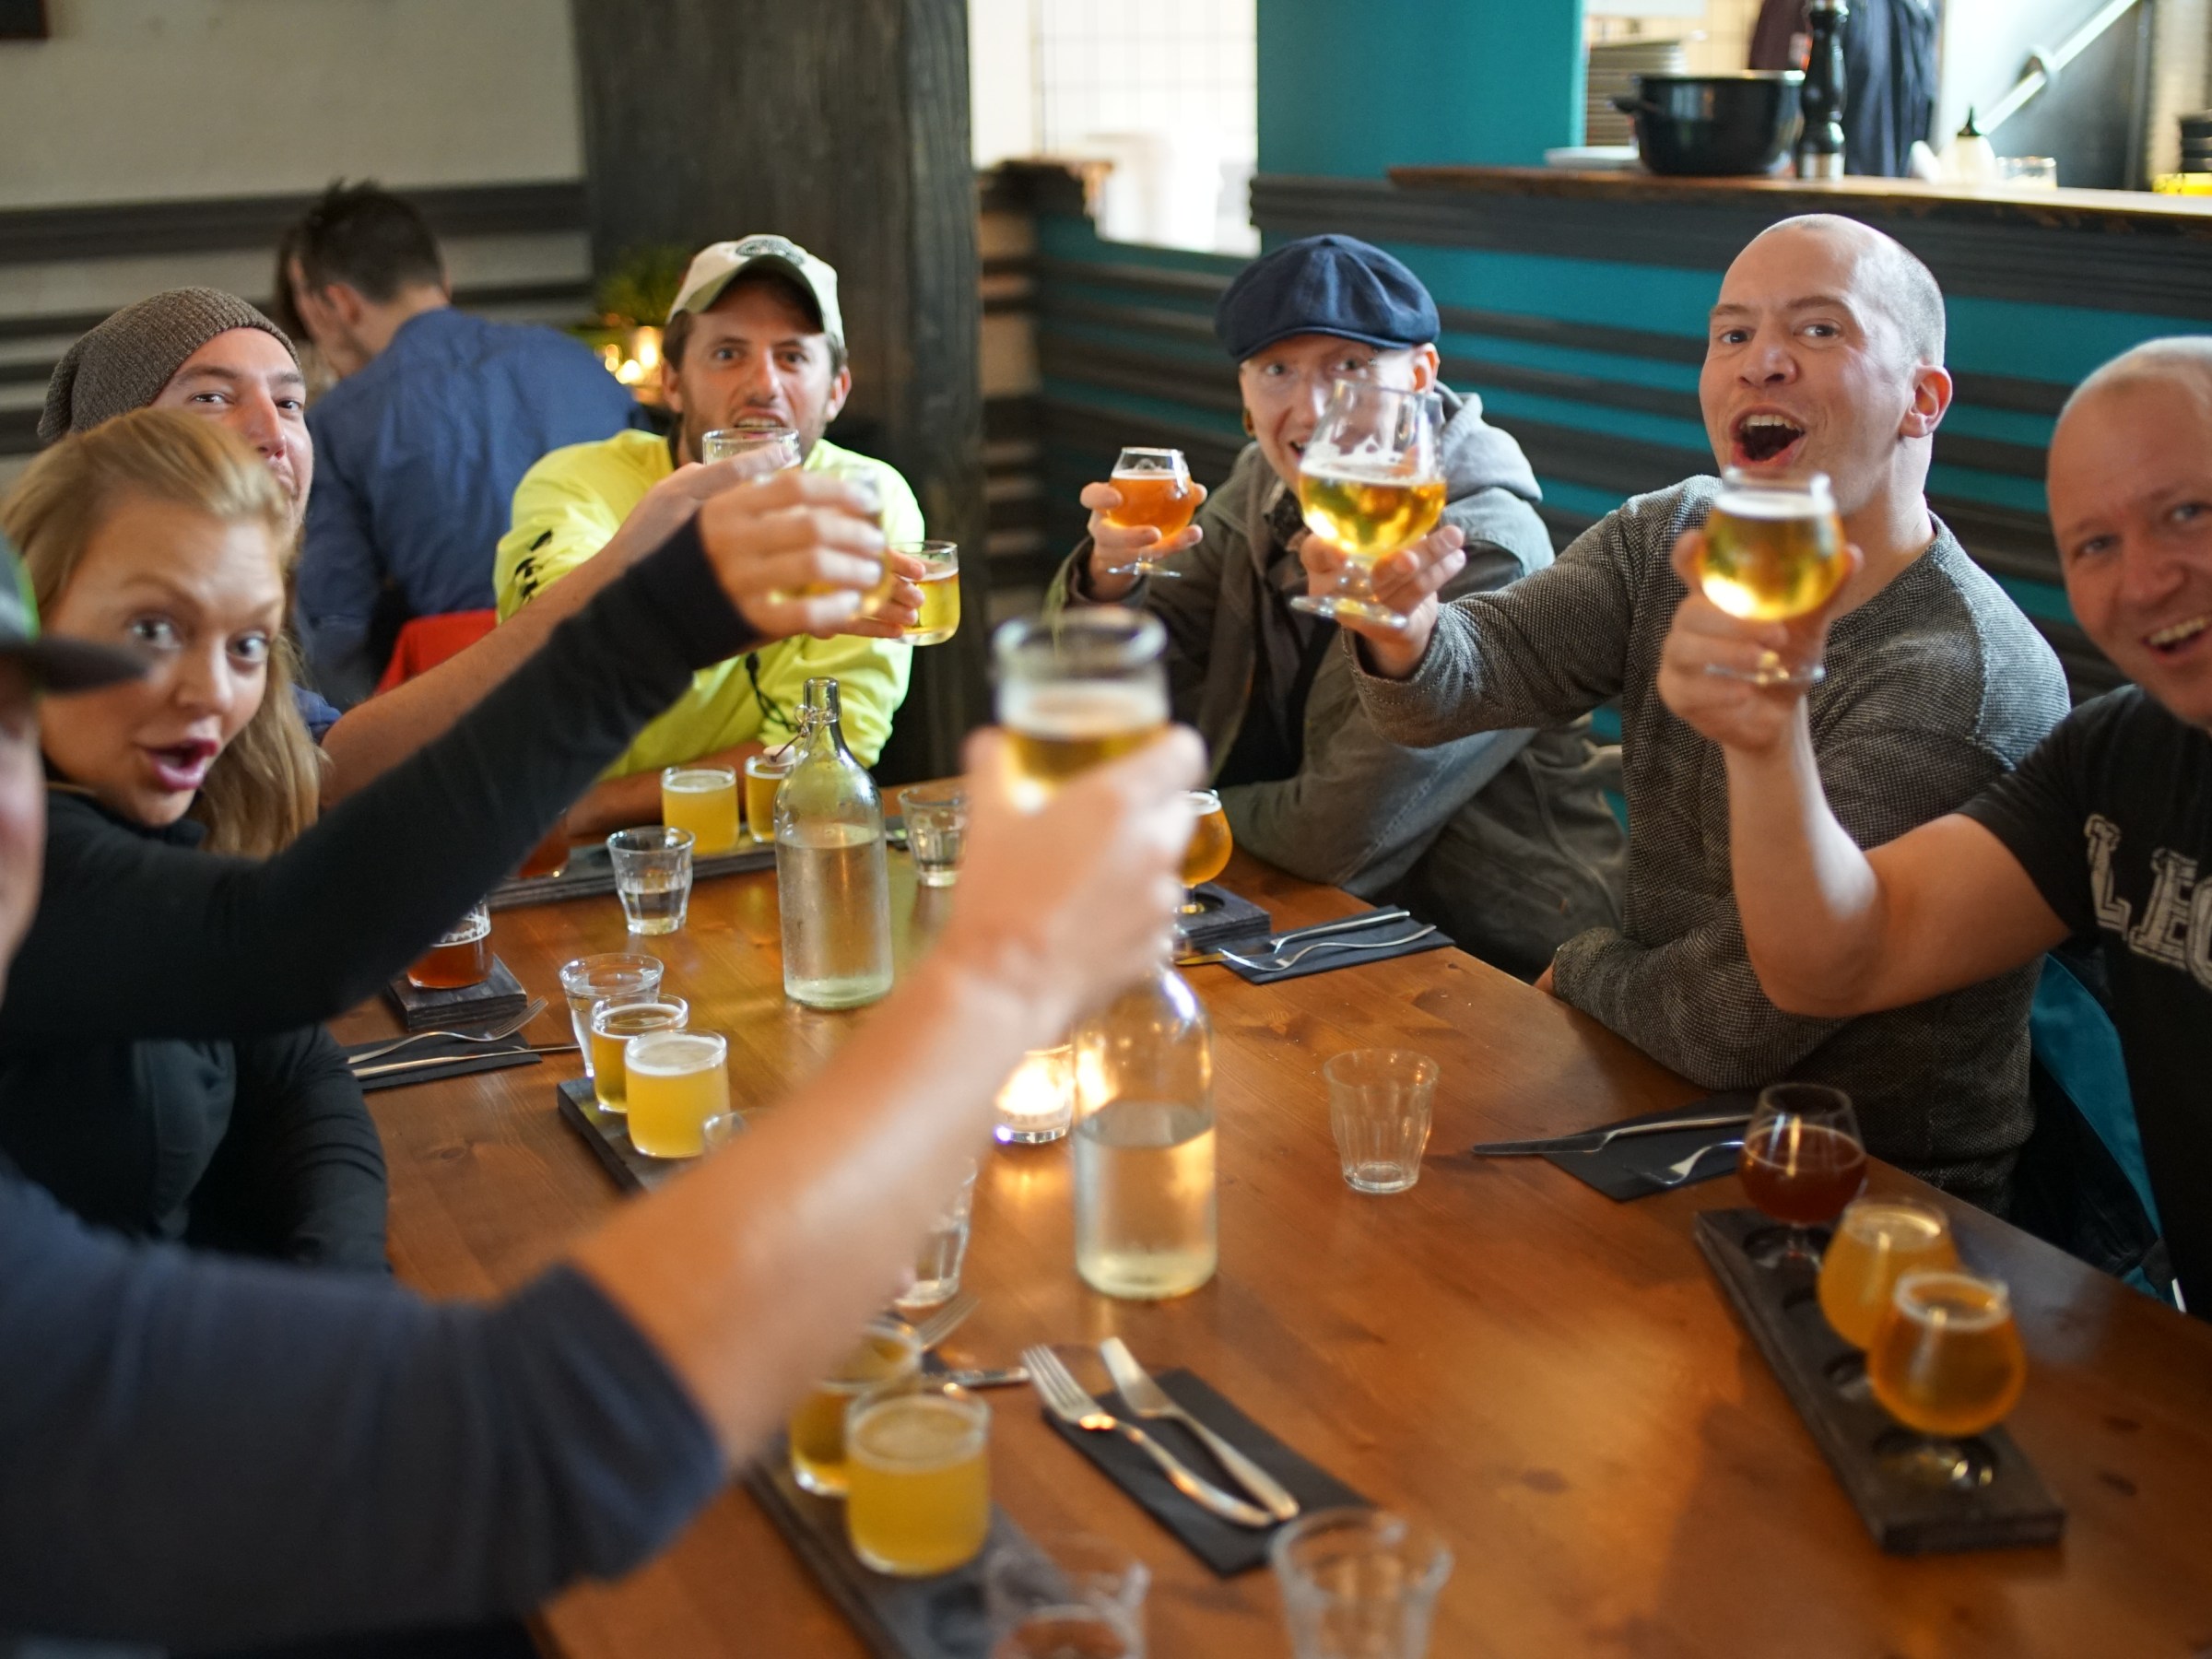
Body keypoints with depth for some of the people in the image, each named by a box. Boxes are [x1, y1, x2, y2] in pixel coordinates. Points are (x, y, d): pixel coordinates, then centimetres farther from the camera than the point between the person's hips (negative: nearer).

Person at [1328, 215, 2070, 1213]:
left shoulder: (1958, 683, -24)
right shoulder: (1669, 540, 0)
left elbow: (1731, 1025, -22)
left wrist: (1583, 970, -3)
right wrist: (1405, 634, -37)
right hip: (1669, 1117, 6)